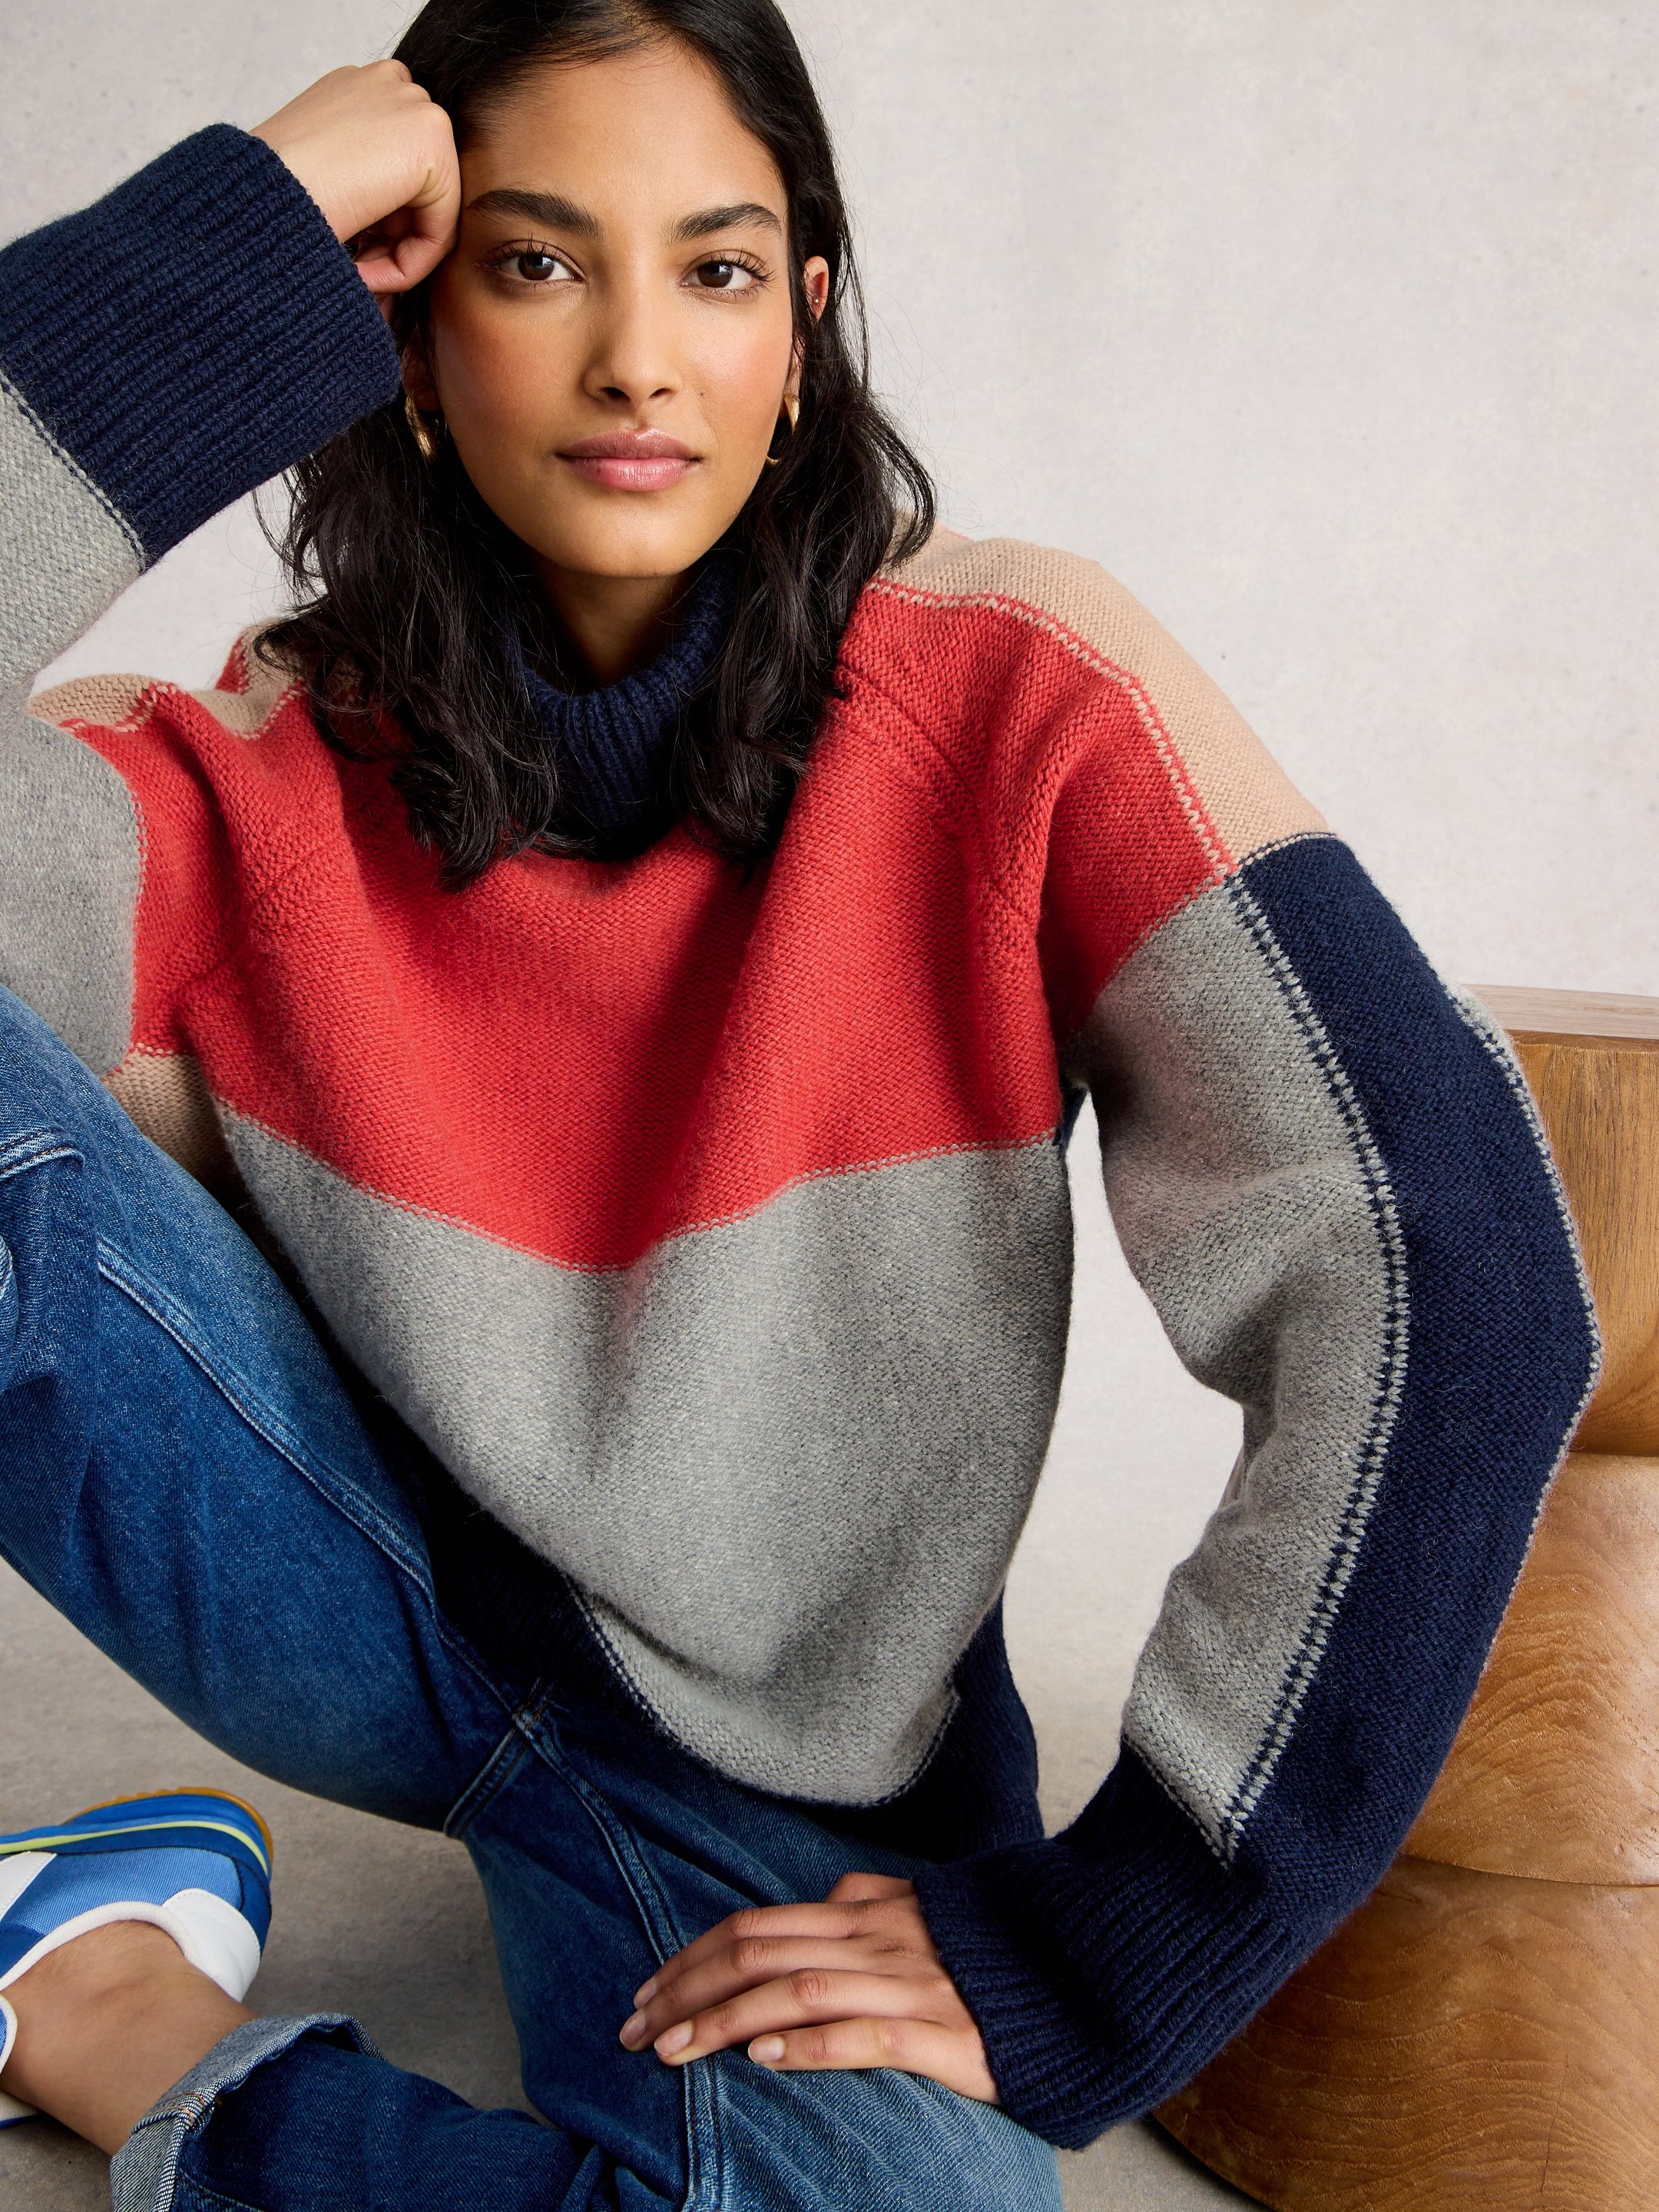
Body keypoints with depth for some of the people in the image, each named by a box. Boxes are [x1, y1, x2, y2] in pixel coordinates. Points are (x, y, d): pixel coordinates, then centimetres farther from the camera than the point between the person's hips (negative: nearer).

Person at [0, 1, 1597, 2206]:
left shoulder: (1015, 695, -14)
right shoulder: (249, 787, -10)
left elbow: (1449, 1288, -20)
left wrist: (1090, 1957, -19)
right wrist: (229, 242, -24)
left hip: (771, 1788, 0)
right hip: (376, 1595, 1)